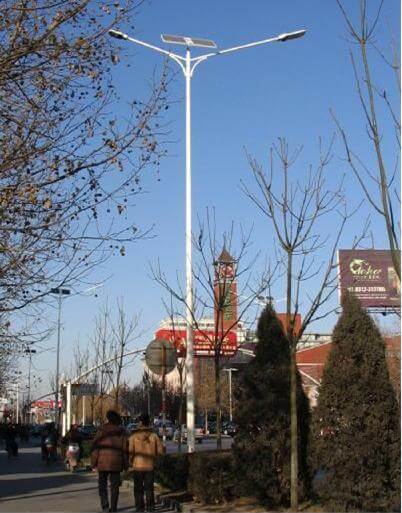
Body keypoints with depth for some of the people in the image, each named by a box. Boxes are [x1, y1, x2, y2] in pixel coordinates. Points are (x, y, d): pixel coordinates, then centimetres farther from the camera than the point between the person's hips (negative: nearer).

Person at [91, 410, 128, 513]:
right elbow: (124, 448, 3)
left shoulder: (101, 430, -3)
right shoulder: (121, 432, 2)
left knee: (102, 484, 11)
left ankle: (105, 505, -4)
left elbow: (95, 447, -5)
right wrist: (125, 464, 10)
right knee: (114, 485, 10)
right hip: (116, 462, 1)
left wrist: (93, 462, 0)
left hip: (103, 461, -1)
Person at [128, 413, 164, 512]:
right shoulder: (153, 435, -5)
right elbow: (161, 450, -4)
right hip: (150, 466, 2)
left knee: (138, 488, 9)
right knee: (149, 487, 12)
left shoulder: (134, 436, -10)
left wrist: (130, 464, 2)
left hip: (137, 466, -1)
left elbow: (130, 452, -11)